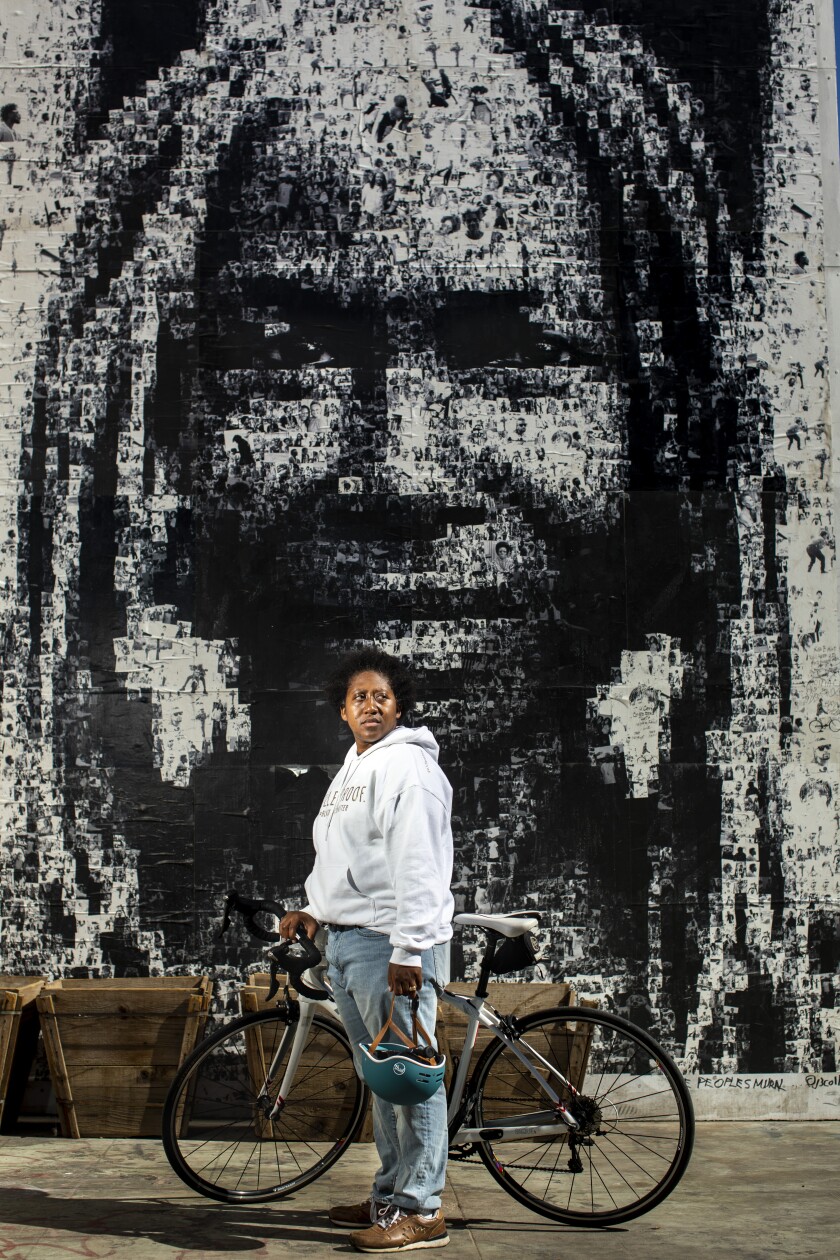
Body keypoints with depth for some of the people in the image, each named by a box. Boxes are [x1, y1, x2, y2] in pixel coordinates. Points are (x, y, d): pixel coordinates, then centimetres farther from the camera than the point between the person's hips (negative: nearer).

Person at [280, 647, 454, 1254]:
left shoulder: (406, 766, -10)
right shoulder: (353, 769, 21)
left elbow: (417, 866, -18)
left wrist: (408, 950, -23)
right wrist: (316, 909, 18)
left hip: (392, 943, -10)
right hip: (345, 938, 10)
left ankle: (421, 1210, -1)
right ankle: (389, 1196, 24)